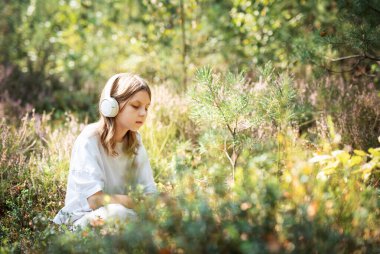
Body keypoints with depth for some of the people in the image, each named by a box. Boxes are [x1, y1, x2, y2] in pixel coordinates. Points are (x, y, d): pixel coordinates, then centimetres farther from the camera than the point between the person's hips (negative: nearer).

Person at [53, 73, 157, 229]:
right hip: (82, 219, -6)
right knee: (116, 213, -37)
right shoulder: (89, 139, -16)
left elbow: (150, 191, -1)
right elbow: (95, 200, -25)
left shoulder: (135, 140, 3)